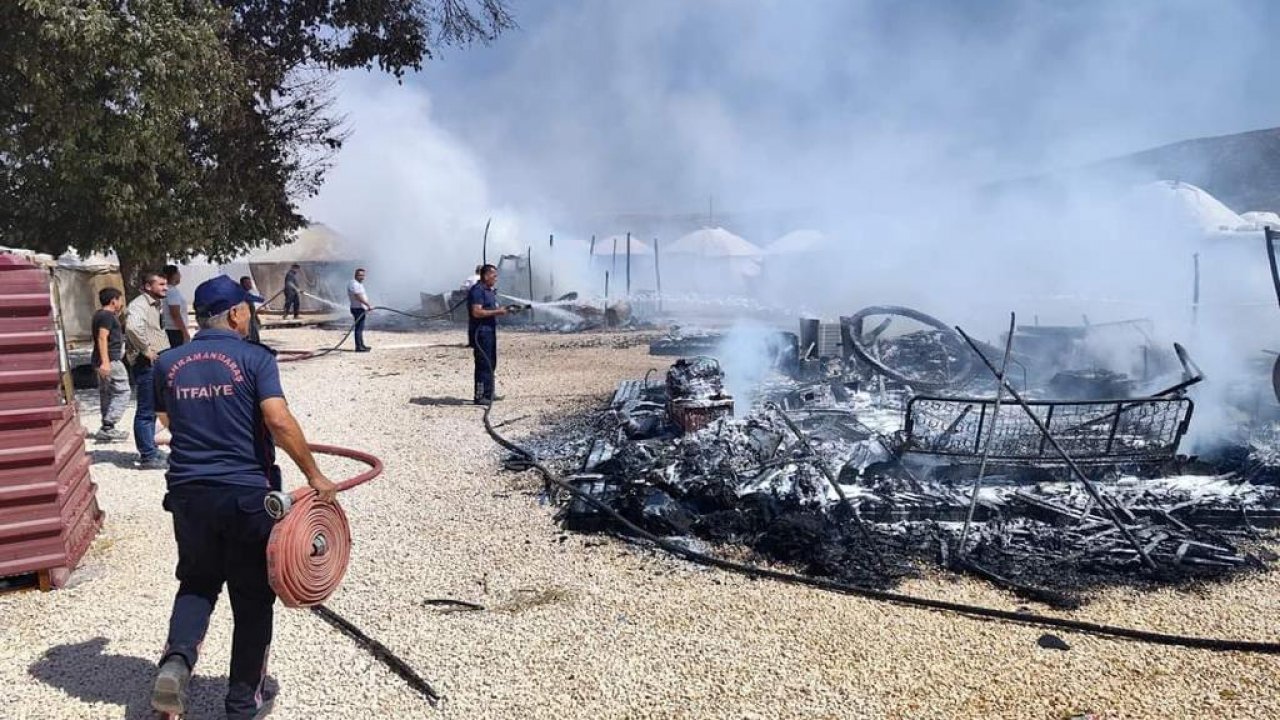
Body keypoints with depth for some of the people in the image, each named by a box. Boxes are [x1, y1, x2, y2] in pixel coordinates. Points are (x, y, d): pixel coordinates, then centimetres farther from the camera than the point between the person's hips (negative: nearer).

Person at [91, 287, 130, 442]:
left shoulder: (100, 314, 17)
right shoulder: (107, 315, -13)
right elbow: (102, 338, -23)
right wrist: (105, 361, -27)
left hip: (104, 361, 11)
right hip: (111, 360, -11)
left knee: (106, 393, 13)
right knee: (122, 392, -9)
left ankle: (106, 429, 17)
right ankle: (108, 427, -15)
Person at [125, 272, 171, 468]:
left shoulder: (156, 304, 17)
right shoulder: (139, 304, -13)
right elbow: (133, 327, -34)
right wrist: (146, 349, -24)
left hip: (158, 361, 10)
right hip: (146, 363, -10)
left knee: (153, 409, 17)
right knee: (146, 411, -6)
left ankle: (150, 450, 27)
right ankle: (148, 456, -3)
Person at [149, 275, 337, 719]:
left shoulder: (167, 364, 4)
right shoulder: (254, 358, -10)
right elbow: (278, 421, -22)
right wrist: (315, 476, -15)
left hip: (188, 492, 4)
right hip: (247, 493, -4)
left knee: (197, 582, 25)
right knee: (252, 597, 11)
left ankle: (177, 659, -1)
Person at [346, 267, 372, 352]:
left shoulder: (359, 284, 17)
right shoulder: (354, 284, -17)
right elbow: (359, 297, -26)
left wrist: (366, 307, 24)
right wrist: (369, 305, -27)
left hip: (361, 309, 11)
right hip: (358, 309, -11)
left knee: (361, 328, 16)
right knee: (359, 328, -9)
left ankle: (361, 345, 23)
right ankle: (358, 347, -9)